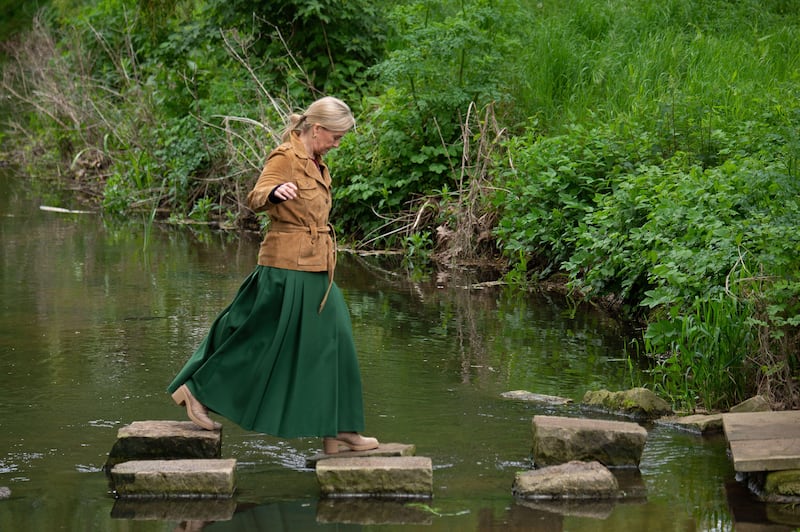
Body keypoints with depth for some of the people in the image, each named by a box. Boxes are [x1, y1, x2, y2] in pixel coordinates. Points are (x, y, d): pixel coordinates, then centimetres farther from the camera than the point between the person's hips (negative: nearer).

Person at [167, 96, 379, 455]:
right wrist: (276, 192, -46)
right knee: (262, 341, -3)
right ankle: (196, 390, 12)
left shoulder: (316, 163, 15)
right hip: (288, 267, -9)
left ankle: (337, 432, 7)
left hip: (315, 271, 9)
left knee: (333, 342, 4)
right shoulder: (285, 158, -12)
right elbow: (255, 199, -25)